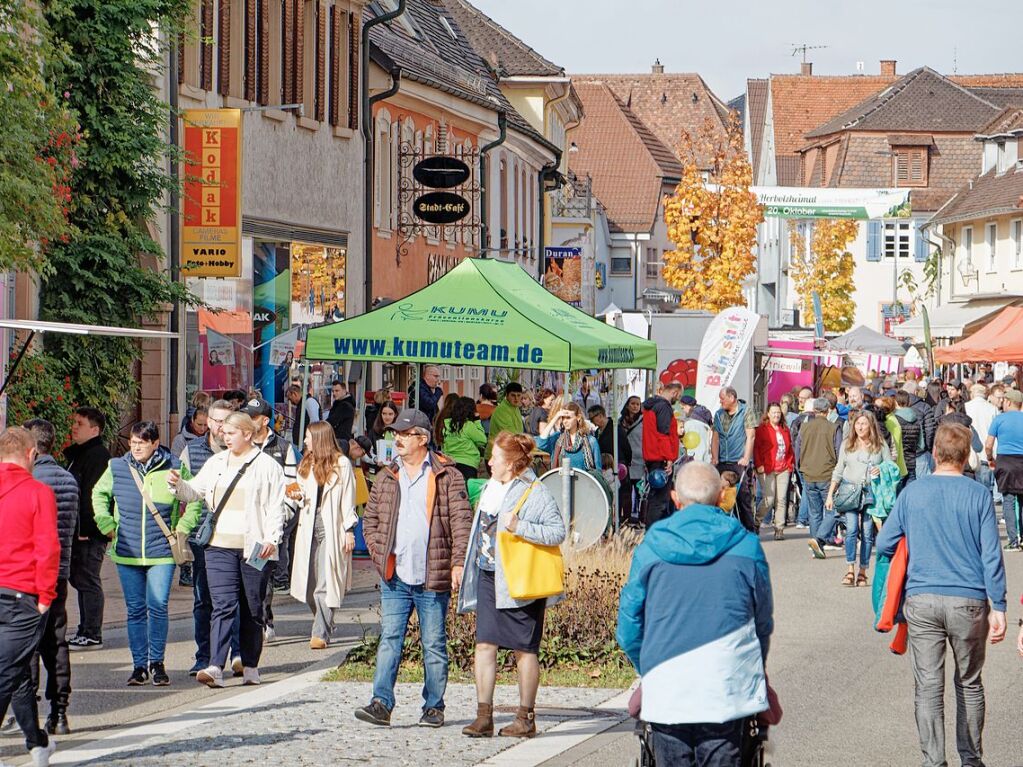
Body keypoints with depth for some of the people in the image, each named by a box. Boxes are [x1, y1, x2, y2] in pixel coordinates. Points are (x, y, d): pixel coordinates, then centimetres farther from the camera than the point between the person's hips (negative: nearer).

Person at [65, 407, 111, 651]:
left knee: (87, 581, -7)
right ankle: (85, 631, 21)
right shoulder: (77, 454, 18)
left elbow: (93, 495, -20)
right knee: (79, 579, 14)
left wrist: (85, 529, -23)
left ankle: (92, 635, -3)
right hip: (79, 532, 10)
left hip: (89, 533, -10)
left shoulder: (98, 456, -14)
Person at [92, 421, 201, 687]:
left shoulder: (173, 468, 0)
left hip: (161, 552, -2)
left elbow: (195, 500, 12)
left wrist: (181, 529, 4)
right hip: (127, 553, 2)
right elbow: (99, 495, 22)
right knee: (135, 609, 4)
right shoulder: (117, 468, 5)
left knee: (158, 606, -6)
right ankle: (139, 665, 10)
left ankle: (157, 662, 7)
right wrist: (107, 525, 11)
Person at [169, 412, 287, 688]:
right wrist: (179, 485, -7)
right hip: (220, 546, 3)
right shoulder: (216, 462, 15)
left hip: (254, 549, -3)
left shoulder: (268, 466, 1)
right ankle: (215, 668, -17)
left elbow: (276, 508, -3)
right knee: (223, 606, -8)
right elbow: (196, 491, 14)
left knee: (252, 609, 7)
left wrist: (271, 539, -14)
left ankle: (250, 667, 18)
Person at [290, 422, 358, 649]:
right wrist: (298, 495, 2)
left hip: (331, 528, -5)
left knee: (325, 584, -10)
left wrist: (349, 530, -4)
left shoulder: (341, 464, -1)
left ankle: (321, 633, -10)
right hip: (309, 527, 6)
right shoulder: (306, 464, 16)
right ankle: (325, 625, 19)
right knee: (308, 584, 2)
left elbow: (348, 500, 0)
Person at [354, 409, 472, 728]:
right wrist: (377, 551, 6)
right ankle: (381, 704, -8)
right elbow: (370, 517, 21)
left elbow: (461, 520, -5)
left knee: (434, 644, 4)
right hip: (394, 578, 3)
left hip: (433, 579, -3)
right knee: (389, 640, -4)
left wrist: (458, 562, -13)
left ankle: (434, 707, 11)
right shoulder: (386, 478, 12)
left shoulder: (447, 476, -1)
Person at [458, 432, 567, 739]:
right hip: (488, 577, 7)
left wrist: (519, 526, -26)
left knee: (524, 650, 2)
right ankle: (484, 716, 3)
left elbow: (558, 532, -18)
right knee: (485, 644, 0)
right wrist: (470, 570, 22)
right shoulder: (490, 488, 13)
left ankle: (526, 718, 11)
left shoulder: (535, 493, -11)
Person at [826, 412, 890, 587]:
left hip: (871, 492, 0)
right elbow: (838, 471, 13)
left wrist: (881, 470, -14)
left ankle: (863, 572, 8)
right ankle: (850, 571, -12)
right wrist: (830, 495, 10)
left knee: (867, 533, 0)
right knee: (851, 530, -13)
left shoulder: (880, 446, 6)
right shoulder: (847, 444, 10)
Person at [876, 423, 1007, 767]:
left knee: (928, 687, 2)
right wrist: (998, 607, -1)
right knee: (969, 684, 15)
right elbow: (991, 555, -5)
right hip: (969, 602, 0)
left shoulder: (912, 493, 2)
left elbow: (884, 544, 6)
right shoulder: (978, 495, -2)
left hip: (922, 600, 0)